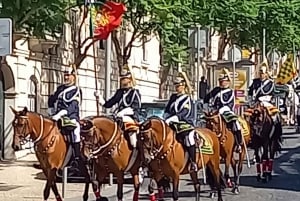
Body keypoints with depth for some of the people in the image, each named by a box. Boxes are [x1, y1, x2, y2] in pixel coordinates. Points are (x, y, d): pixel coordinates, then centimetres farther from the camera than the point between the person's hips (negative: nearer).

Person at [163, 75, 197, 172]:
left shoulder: (187, 98, 1)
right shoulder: (173, 97, 19)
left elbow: (184, 113, -11)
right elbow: (167, 110, 19)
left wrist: (171, 119, -20)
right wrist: (166, 119, -1)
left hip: (185, 123, -7)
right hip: (173, 123, 7)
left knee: (189, 137, -31)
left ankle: (193, 162, -25)